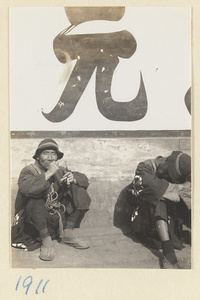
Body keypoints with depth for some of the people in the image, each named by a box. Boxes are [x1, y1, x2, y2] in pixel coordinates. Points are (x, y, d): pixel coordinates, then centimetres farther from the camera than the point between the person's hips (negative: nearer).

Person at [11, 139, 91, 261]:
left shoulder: (60, 170, 5)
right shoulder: (29, 171, -10)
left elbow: (84, 179, 7)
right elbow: (26, 188, -33)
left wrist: (73, 177, -16)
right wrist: (48, 173, -29)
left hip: (60, 217, 5)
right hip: (35, 222, -5)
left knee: (79, 190, -7)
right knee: (35, 201, -35)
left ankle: (68, 233, -2)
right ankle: (46, 240, -17)